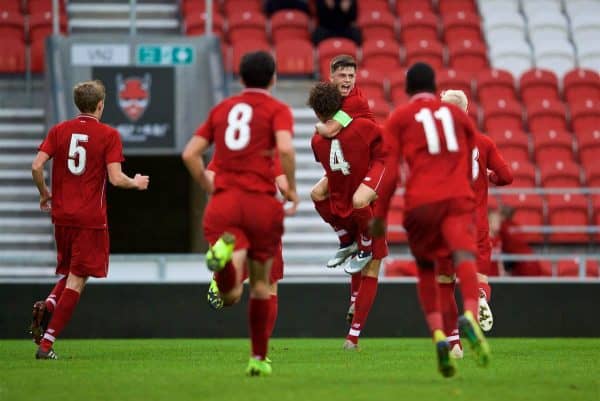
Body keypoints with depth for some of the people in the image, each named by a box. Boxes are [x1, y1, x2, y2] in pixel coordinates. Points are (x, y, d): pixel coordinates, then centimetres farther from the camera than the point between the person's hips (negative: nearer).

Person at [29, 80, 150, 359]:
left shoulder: (59, 131, 4)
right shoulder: (109, 135, -6)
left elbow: (36, 166, -4)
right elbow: (116, 178, -13)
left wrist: (44, 194, 13)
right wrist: (136, 183, 8)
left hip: (62, 215, 4)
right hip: (91, 218, -4)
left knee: (70, 272, 23)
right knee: (77, 279, -1)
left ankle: (47, 305, -8)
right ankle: (47, 342, -9)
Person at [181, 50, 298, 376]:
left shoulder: (221, 109, 19)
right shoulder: (277, 110, 6)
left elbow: (190, 154, 11)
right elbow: (285, 148, -14)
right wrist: (291, 189, -1)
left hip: (223, 203, 2)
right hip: (262, 202, -2)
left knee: (230, 294, -13)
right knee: (261, 285, 17)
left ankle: (224, 252, -44)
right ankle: (259, 358, 21)